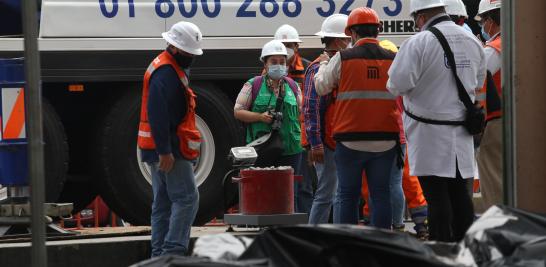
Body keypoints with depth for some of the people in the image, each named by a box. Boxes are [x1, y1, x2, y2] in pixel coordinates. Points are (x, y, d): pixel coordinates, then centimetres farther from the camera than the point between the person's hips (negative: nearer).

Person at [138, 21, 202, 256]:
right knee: (187, 198, -11)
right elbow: (157, 114, -23)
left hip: (163, 149, 11)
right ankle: (173, 250, -14)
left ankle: (159, 254, 13)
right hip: (169, 149, -11)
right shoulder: (165, 73, -16)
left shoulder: (172, 68, 19)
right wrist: (165, 151, -25)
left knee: (163, 203, 11)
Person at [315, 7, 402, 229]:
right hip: (386, 140, 2)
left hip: (351, 139, -2)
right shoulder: (393, 60, 1)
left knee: (347, 194, 6)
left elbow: (321, 87, 6)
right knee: (381, 193, 7)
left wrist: (324, 64, 23)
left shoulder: (342, 59, -7)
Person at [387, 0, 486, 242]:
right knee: (459, 192, 11)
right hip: (461, 132, 6)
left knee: (436, 195, -3)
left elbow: (397, 85, -15)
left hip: (429, 132, -6)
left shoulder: (418, 43, -14)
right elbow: (478, 84, 18)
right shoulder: (472, 42, 6)